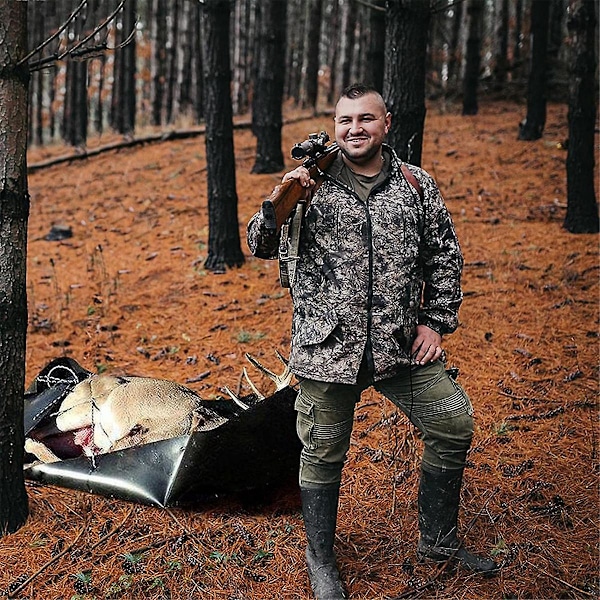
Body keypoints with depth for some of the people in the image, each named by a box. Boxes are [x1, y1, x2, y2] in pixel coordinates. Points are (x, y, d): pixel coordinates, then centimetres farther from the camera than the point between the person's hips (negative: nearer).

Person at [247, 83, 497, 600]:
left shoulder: (417, 185, 6)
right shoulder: (314, 184, 0)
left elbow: (444, 258, 11)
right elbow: (262, 247, -1)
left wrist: (436, 322, 5)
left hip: (403, 344, 3)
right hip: (328, 346, -2)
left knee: (454, 427, 7)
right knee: (323, 453, 6)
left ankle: (438, 541, 29)